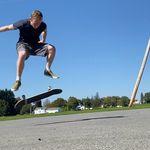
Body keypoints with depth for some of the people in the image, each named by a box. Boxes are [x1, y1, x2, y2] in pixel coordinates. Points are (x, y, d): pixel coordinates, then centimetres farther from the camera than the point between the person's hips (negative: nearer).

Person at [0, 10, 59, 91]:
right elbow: (8, 27, -8)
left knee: (51, 48, -23)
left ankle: (47, 70, -7)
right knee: (22, 54, -40)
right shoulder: (23, 24, -21)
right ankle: (18, 80, -28)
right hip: (23, 44, -3)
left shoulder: (43, 25, -11)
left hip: (36, 44, 4)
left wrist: (43, 40, -1)